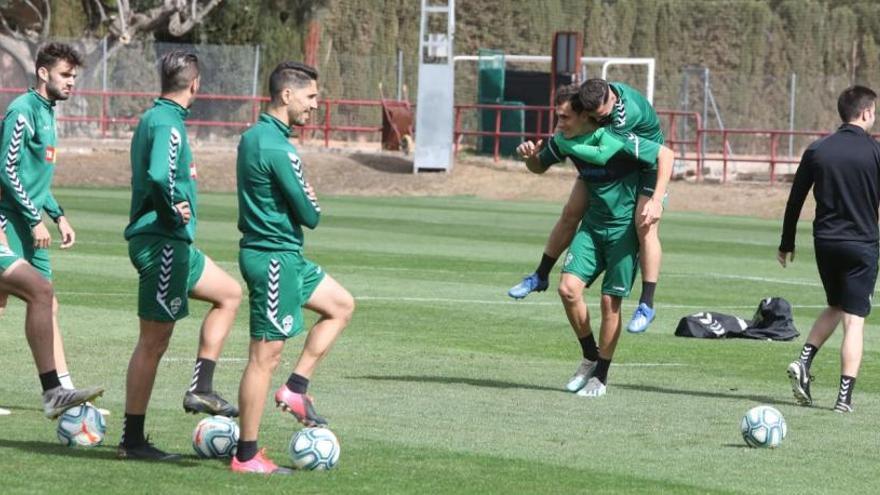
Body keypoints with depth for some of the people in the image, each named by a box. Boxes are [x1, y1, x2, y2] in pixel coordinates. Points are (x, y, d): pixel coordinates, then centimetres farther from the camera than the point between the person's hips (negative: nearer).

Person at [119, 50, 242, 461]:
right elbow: (159, 178, -33)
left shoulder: (154, 118, 13)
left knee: (229, 294, 21)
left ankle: (201, 389, 14)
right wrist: (173, 211, -17)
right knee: (154, 341, -4)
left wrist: (177, 211, 9)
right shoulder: (168, 124, -17)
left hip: (172, 245, 10)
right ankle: (132, 440, 0)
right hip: (162, 243, -10)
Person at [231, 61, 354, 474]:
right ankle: (246, 456, 0)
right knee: (265, 355, -5)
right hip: (275, 258, -10)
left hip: (284, 255, 10)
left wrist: (299, 201, 6)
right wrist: (310, 200, 5)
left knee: (341, 305, 21)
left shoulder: (253, 136, 10)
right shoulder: (277, 149, -21)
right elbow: (310, 215, -17)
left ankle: (296, 388, 15)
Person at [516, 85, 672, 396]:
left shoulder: (614, 141, -23)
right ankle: (590, 357, 12)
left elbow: (665, 155, -17)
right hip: (593, 225, 6)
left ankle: (600, 376, 11)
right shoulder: (564, 141, -3)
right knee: (568, 288, -10)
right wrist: (530, 156, -9)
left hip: (625, 227, -6)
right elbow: (540, 167, 16)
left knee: (610, 301, -4)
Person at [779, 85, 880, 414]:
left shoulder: (817, 151, 3)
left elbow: (795, 199, 6)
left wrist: (787, 244, 15)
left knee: (834, 307, 23)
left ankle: (804, 362, 2)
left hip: (825, 242, 4)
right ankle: (845, 396, -4)